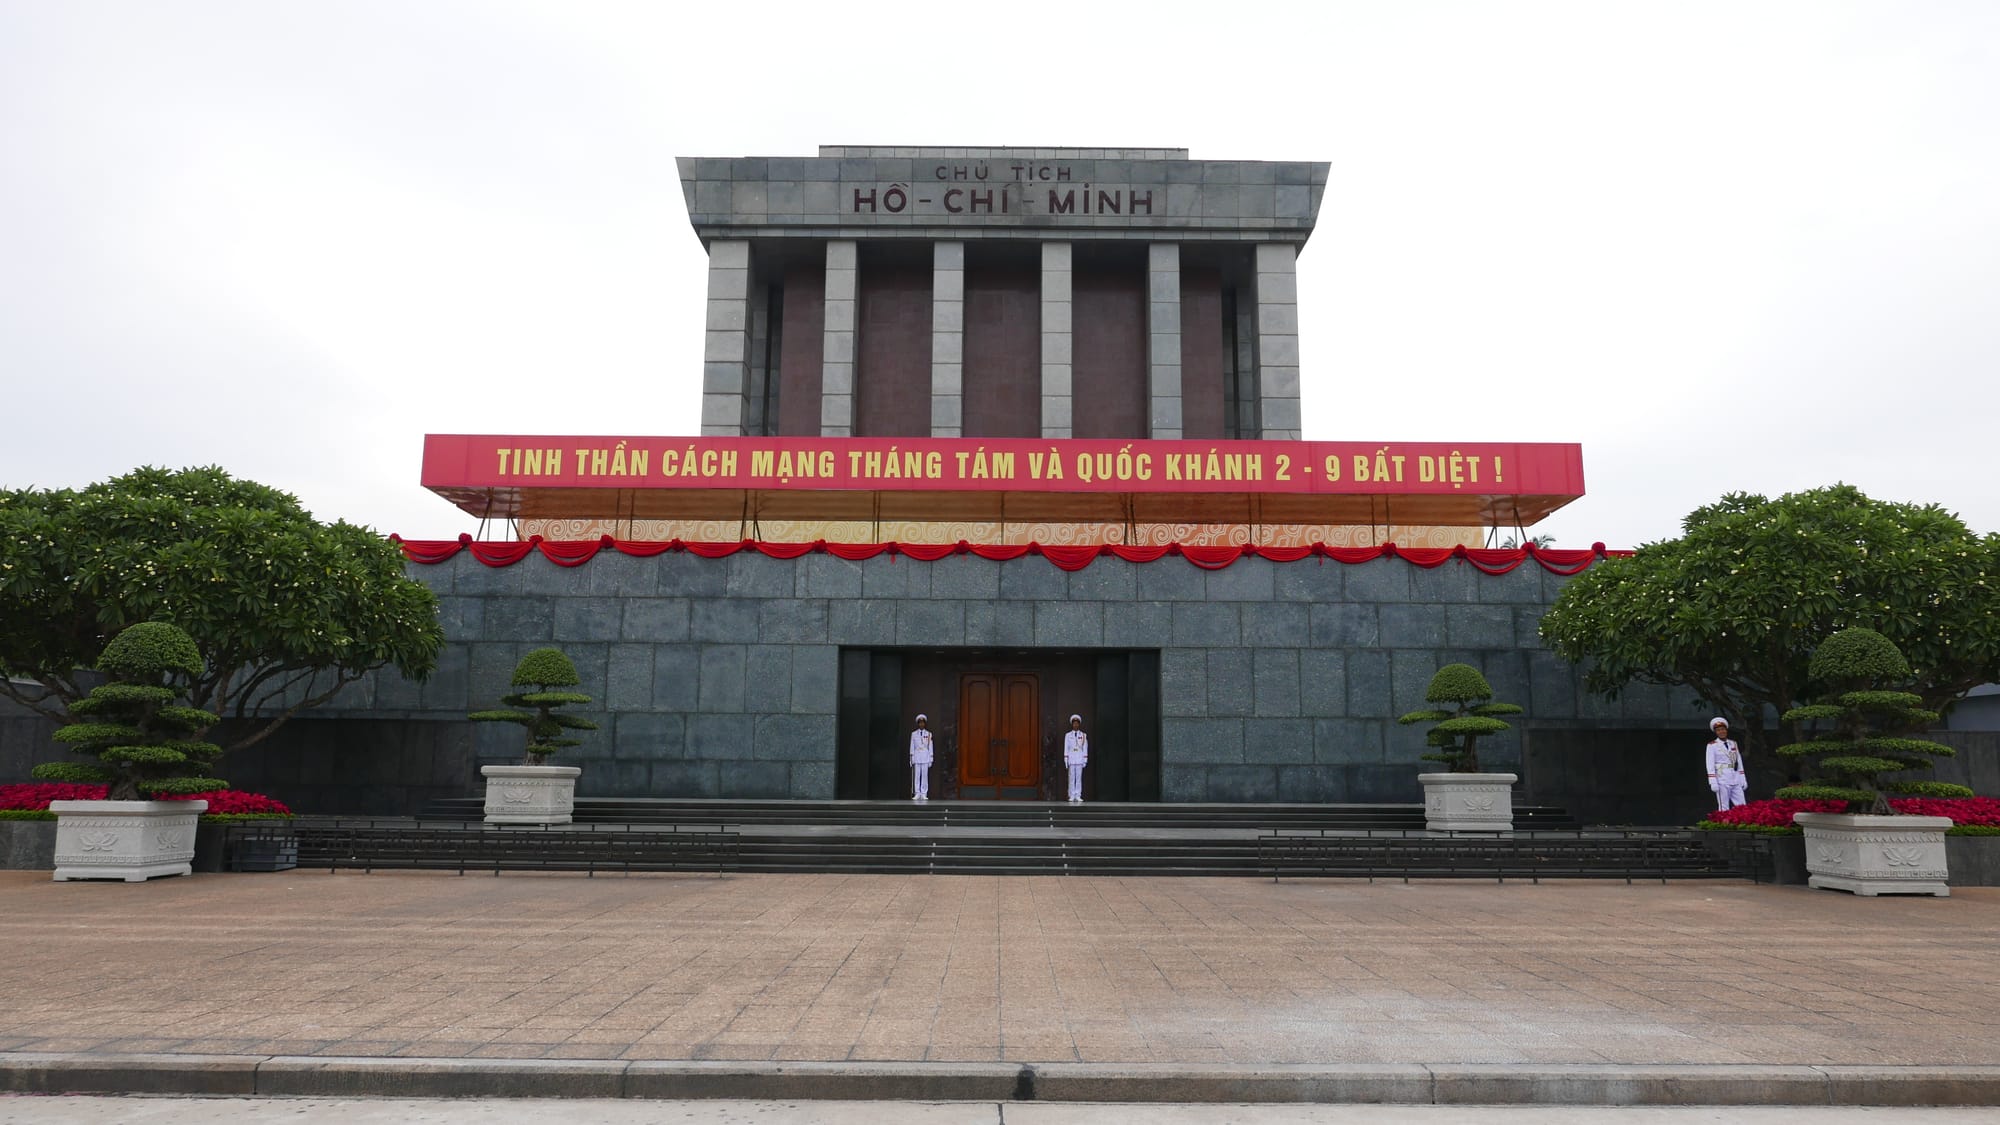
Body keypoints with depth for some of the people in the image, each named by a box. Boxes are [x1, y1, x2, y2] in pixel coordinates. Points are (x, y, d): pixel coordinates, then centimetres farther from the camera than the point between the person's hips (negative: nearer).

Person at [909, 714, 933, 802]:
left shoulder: (928, 734, 6)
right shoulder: (914, 734, 6)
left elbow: (930, 747, 7)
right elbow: (912, 746, 7)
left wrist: (931, 759, 3)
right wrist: (911, 758, 1)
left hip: (925, 757, 0)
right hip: (916, 757, 0)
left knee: (925, 775, -2)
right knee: (916, 775, -3)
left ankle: (924, 794, 0)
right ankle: (917, 794, -2)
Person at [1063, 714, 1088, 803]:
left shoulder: (1083, 735, 7)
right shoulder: (1068, 735, 7)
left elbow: (1085, 748, 7)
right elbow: (1066, 748, 5)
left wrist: (1085, 760, 2)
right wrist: (1065, 759, -1)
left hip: (1080, 759, 0)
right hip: (1071, 758, 0)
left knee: (1079, 777, -1)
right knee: (1071, 777, -2)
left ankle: (1078, 796, 1)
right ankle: (1072, 796, 0)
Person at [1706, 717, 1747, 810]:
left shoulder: (1733, 743, 13)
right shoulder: (1712, 745, -1)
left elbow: (1739, 762, 15)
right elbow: (1710, 765, -6)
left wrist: (1743, 779, 11)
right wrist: (1713, 783, -13)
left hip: (1736, 780, 5)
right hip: (1722, 780, -5)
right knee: (1724, 808, -4)